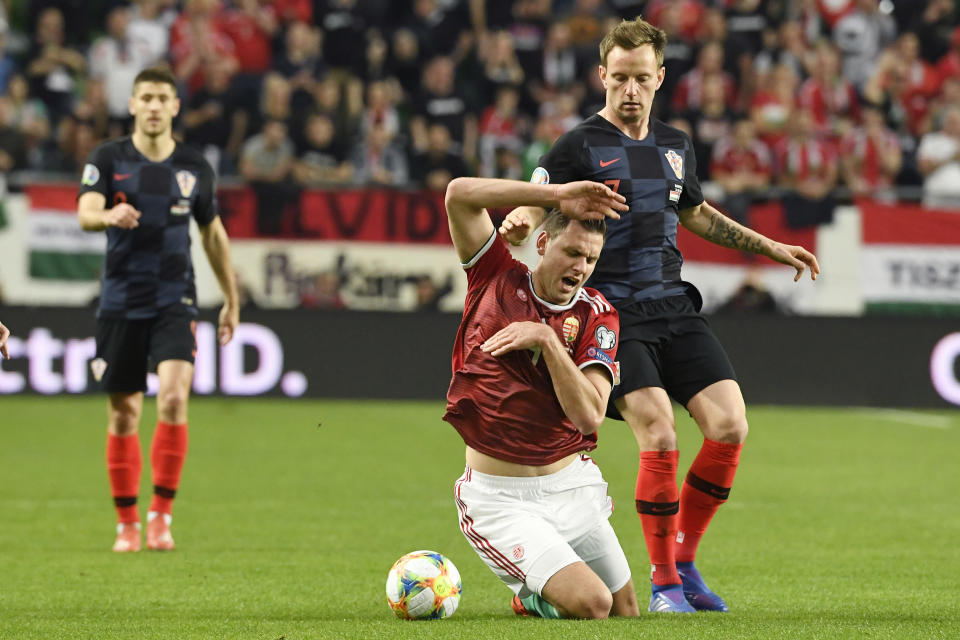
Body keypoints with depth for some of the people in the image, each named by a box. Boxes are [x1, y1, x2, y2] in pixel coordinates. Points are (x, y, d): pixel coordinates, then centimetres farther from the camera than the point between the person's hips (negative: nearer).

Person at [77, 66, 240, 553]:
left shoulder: (194, 166, 5)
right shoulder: (108, 159, -1)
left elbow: (212, 233, 17)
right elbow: (85, 213, -17)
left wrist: (231, 300, 20)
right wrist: (109, 215, -41)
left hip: (175, 301, 0)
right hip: (120, 302, 0)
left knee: (174, 396, -19)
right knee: (123, 414, 4)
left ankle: (161, 514, -10)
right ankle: (127, 523, 16)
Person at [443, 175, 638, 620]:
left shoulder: (596, 315, 0)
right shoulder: (497, 279, -1)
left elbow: (590, 415, -13)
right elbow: (460, 194, -14)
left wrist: (547, 340, -20)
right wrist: (558, 196, -17)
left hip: (571, 486, 3)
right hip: (496, 496, -3)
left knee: (626, 613, 7)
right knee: (591, 605, -16)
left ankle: (537, 591, 36)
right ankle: (531, 595, 17)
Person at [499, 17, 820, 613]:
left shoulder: (676, 146, 15)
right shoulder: (580, 146, -4)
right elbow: (530, 210, -12)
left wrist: (770, 246, 33)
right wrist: (519, 223, -36)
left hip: (675, 306, 6)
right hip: (613, 313, -6)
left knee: (729, 428, -9)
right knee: (660, 438, -20)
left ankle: (684, 559, 9)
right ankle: (664, 581, -3)